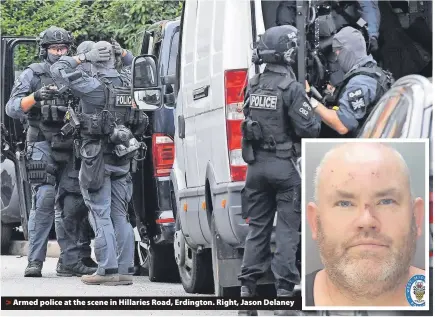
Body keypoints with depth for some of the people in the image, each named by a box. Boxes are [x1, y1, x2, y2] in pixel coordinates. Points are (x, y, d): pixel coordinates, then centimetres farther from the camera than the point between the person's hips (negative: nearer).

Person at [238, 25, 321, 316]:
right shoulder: (291, 88, -15)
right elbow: (308, 129, -16)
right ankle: (284, 291, -3)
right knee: (288, 230, 0)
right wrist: (316, 119, 4)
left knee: (257, 227, 12)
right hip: (285, 164, -6)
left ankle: (247, 289, 10)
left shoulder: (253, 86, 4)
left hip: (257, 163, 6)